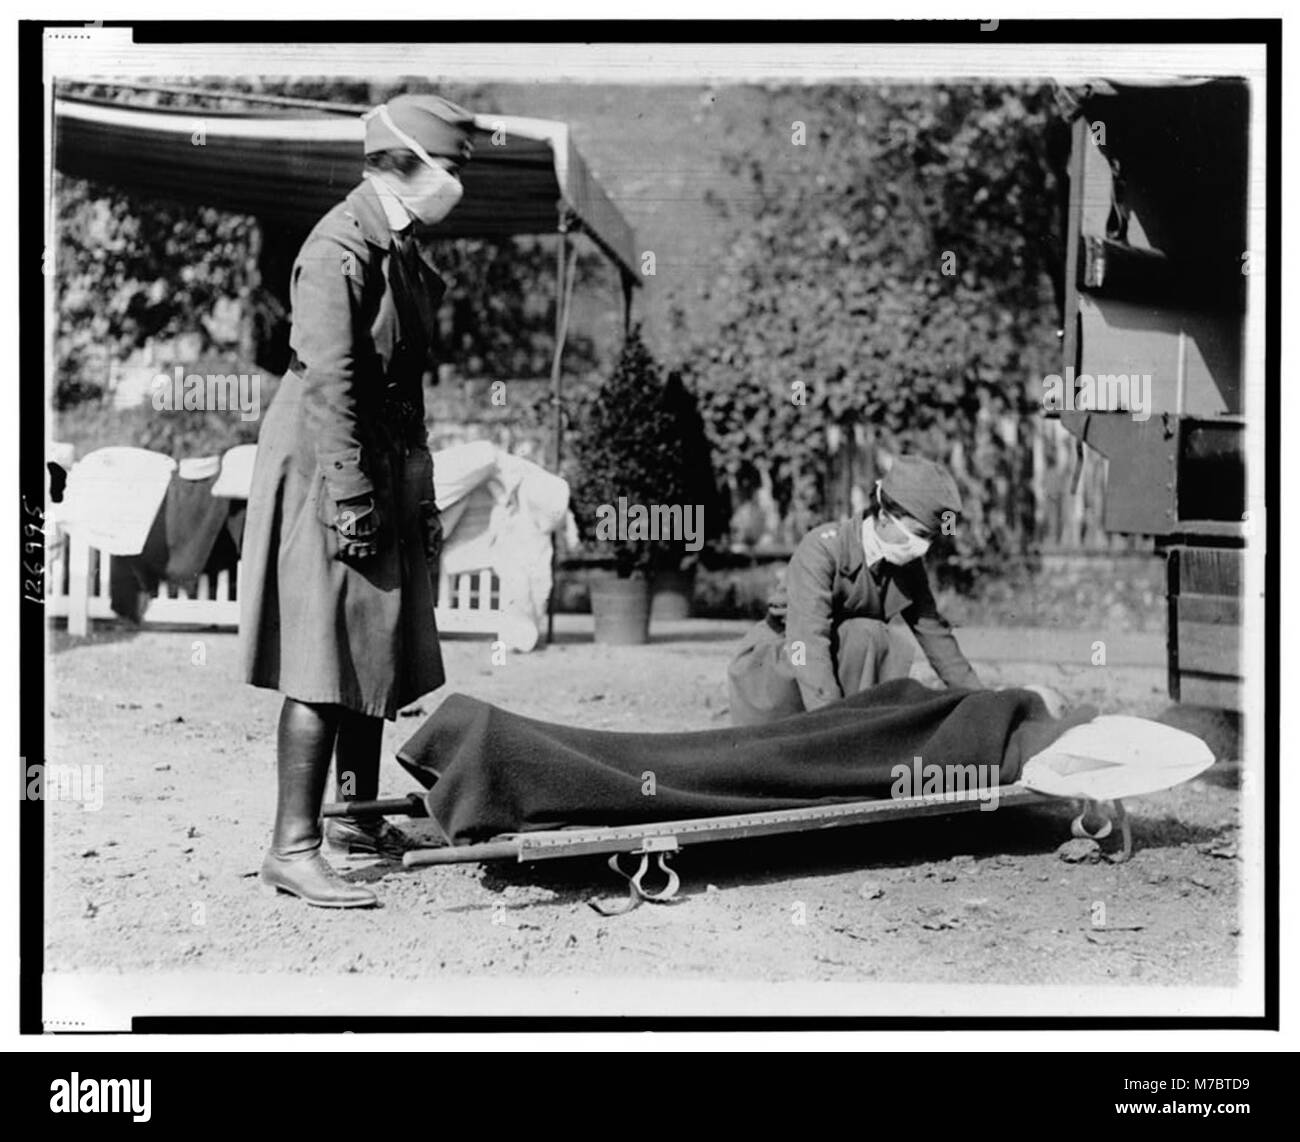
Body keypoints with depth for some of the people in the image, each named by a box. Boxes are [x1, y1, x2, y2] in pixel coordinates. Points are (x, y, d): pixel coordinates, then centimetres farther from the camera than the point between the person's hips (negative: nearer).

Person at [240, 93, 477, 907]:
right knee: (325, 666, -9)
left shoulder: (404, 249, 14)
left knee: (379, 656, 14)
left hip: (389, 468, 10)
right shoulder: (341, 250, -15)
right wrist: (350, 500, -22)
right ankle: (294, 847, -5)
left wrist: (418, 495, 18)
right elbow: (328, 383, -20)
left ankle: (359, 818, 26)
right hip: (328, 471, -9)